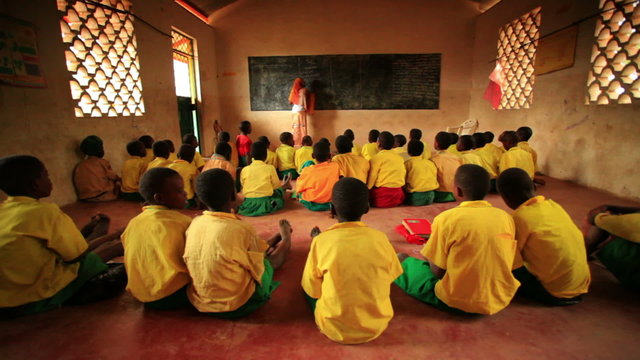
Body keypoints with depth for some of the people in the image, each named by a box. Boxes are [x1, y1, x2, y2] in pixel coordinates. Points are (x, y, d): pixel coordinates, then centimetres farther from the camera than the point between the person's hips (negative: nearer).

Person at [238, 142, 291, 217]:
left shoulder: (244, 170, -3)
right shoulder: (270, 168, -9)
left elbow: (243, 186, 8)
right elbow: (277, 186, 1)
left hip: (248, 205, 4)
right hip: (265, 203, -3)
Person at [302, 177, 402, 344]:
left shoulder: (321, 241, -18)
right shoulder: (380, 238, -11)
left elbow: (312, 291, -7)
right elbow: (390, 278, 4)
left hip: (334, 328, -2)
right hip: (377, 325, 2)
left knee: (308, 286, 22)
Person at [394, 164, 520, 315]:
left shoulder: (446, 218, -17)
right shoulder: (506, 217, -3)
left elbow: (437, 271, -12)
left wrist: (430, 257, 10)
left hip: (459, 302, -5)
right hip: (502, 298, 6)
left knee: (402, 260, 13)